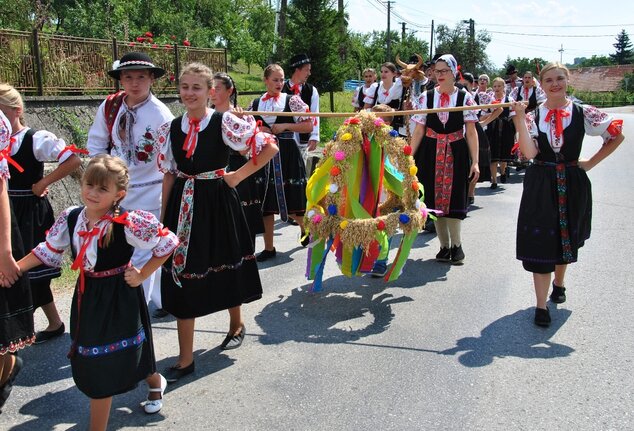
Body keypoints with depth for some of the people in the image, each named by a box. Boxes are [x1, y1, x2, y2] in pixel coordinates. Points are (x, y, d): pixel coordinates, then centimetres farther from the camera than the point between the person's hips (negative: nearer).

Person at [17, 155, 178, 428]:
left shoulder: (128, 223, -22)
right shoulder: (71, 218, -6)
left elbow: (167, 244, -15)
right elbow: (48, 251, 8)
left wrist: (142, 275, -12)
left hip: (118, 299, -6)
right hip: (87, 296, 6)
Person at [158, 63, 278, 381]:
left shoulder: (225, 122, -9)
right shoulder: (171, 128, 3)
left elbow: (269, 147, -9)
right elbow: (169, 175, 7)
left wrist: (238, 176, -7)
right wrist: (164, 217, 4)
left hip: (217, 203, -3)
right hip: (184, 207, 3)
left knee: (225, 267, 14)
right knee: (183, 275, 3)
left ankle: (236, 322, 44)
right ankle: (185, 358, 12)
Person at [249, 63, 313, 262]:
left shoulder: (292, 100, -1)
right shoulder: (255, 103, 8)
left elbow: (308, 126, -5)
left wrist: (284, 126, -13)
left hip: (287, 154, -3)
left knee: (292, 201, 3)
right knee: (266, 202, 5)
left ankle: (305, 228, 35)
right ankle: (268, 247, 15)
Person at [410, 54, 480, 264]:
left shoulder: (464, 97, -1)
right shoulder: (426, 97, 3)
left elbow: (471, 132, -3)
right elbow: (418, 131, 3)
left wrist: (475, 161, -8)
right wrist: (410, 158, -3)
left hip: (456, 154, -2)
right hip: (431, 153, 2)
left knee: (453, 197, -2)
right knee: (434, 198, 4)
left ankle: (456, 244, 12)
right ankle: (445, 246, 16)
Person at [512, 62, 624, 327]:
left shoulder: (583, 113, -3)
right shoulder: (533, 115, -2)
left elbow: (617, 135, 4)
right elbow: (530, 152, -16)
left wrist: (590, 163, 1)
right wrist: (519, 118, -18)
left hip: (572, 183, 1)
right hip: (541, 185, -1)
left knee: (566, 236, 16)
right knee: (541, 240, -5)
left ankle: (558, 283, 44)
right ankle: (541, 305, 1)